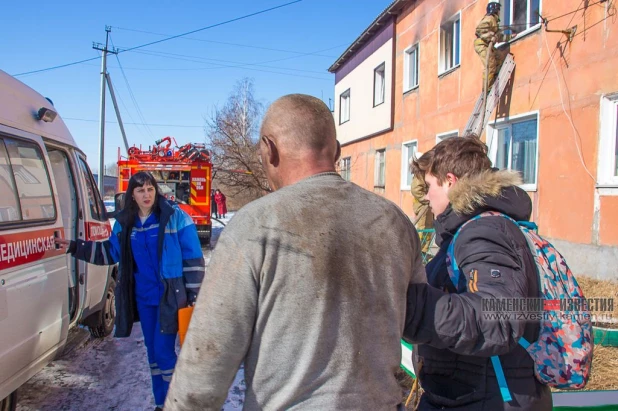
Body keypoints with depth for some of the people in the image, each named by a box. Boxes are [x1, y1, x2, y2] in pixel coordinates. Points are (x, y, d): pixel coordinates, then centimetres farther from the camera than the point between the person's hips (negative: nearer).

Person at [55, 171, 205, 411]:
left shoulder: (174, 216, -12)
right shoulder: (124, 223, 4)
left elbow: (193, 257, -11)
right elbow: (111, 252, 17)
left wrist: (193, 294, -13)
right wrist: (74, 247, 8)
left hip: (170, 296, -6)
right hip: (143, 297, 6)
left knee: (164, 350, -5)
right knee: (152, 350, 15)